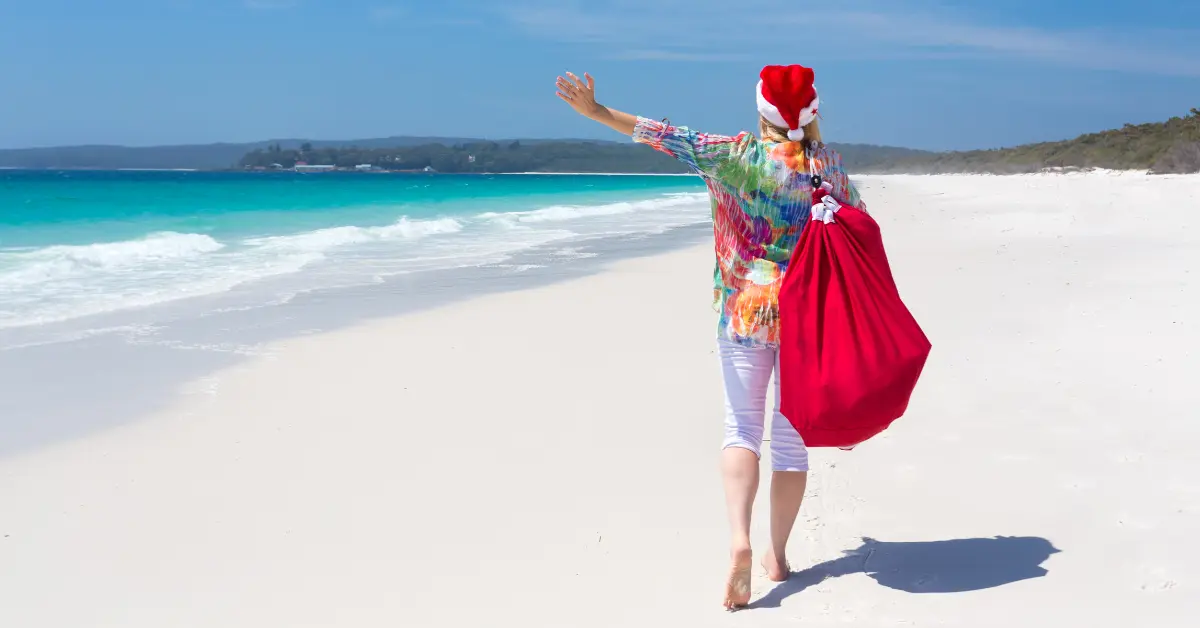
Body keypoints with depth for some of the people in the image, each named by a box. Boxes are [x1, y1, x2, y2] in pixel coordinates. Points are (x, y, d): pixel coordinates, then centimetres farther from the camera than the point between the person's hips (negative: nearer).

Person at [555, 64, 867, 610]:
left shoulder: (738, 154, -6)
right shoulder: (825, 161, 0)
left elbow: (669, 138, -10)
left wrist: (597, 111, -8)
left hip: (743, 310, -1)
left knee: (742, 429, 5)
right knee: (790, 436, 9)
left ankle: (739, 541, -15)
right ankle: (777, 554, 15)